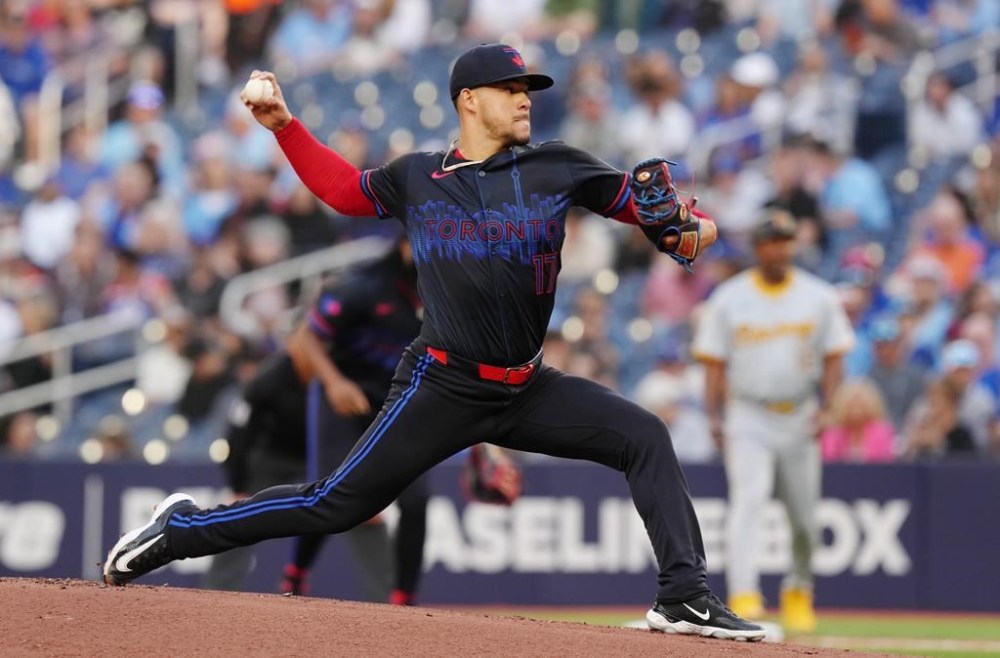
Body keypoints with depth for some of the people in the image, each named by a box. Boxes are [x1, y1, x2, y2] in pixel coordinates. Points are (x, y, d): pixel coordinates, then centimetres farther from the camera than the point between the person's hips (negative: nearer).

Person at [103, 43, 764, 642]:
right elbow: (345, 188, 20)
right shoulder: (415, 178, 3)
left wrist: (685, 223, -18)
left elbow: (636, 197, 3)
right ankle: (182, 529, 11)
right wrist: (285, 126, 12)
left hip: (529, 389, 3)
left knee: (644, 437, -12)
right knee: (338, 503, -4)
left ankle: (685, 597, -11)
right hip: (442, 389, -3)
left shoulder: (555, 167, 2)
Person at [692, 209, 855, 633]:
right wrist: (714, 417, -8)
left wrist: (825, 407, -9)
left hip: (799, 419, 2)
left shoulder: (819, 297, 4)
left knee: (804, 516, 8)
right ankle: (744, 595, -29)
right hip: (748, 418, -2)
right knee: (748, 499, -20)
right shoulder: (729, 299, 1)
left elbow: (834, 356, 5)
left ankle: (799, 591, 31)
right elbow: (714, 362, 3)